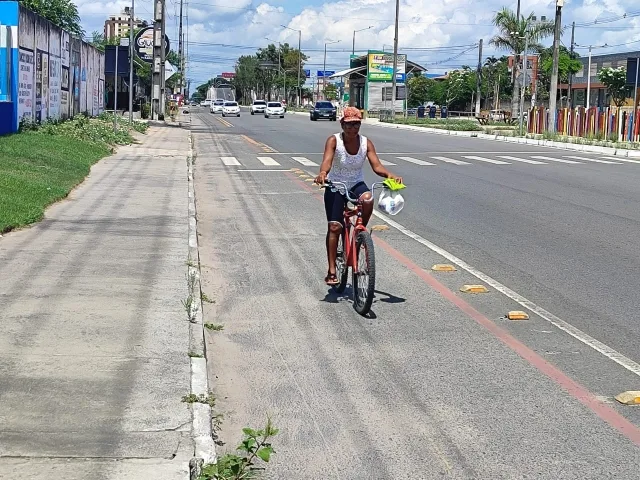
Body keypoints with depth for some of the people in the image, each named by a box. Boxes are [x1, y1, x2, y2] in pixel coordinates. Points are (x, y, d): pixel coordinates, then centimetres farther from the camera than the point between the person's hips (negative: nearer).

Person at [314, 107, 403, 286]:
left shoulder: (366, 143, -7)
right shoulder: (334, 141, -14)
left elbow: (376, 165, -14)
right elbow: (327, 160, -30)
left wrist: (389, 175, -35)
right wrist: (322, 173, -52)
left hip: (356, 185, 2)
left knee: (367, 199, -34)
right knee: (334, 227, -11)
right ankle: (331, 271, -5)